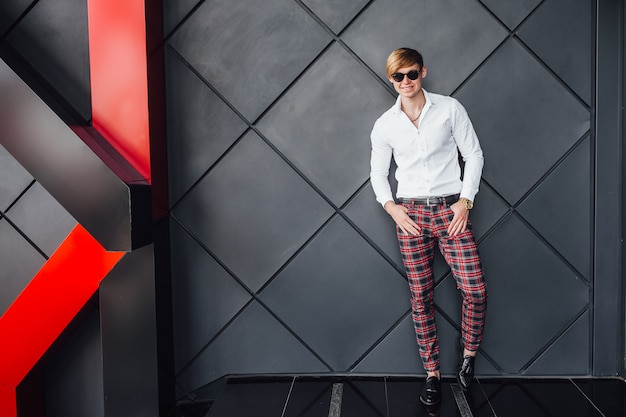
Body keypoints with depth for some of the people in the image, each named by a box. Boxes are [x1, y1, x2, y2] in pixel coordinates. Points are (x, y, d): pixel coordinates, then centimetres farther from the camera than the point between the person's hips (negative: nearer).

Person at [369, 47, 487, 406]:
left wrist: (465, 200, -6)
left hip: (451, 208, -1)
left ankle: (469, 356, 19)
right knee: (421, 297, 4)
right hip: (410, 213, 1)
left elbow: (473, 154, 4)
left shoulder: (450, 108, 1)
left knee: (475, 289, -8)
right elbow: (378, 172, 13)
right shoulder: (384, 125, 5)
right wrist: (390, 206, -4)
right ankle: (433, 374, 16)